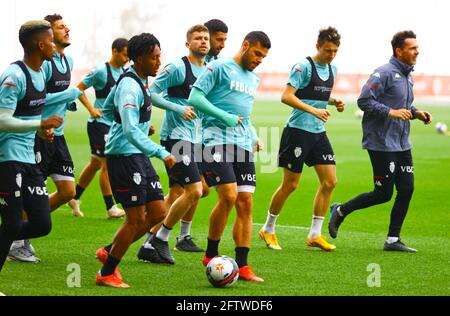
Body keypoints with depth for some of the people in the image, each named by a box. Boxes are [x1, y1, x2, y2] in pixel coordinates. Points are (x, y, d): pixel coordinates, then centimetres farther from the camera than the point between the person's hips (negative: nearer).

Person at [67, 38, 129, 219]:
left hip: (114, 125, 8)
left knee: (96, 164, 15)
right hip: (99, 123, -8)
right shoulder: (101, 71, -13)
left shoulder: (123, 72, 10)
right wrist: (91, 109, -17)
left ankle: (75, 198, 28)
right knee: (107, 164, -8)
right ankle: (110, 208, -2)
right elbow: (79, 88, -9)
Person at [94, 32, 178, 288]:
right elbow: (131, 131, -29)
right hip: (124, 156, -10)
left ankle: (109, 252, 20)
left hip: (138, 157, 10)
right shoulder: (130, 87, -19)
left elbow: (107, 110, 26)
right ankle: (106, 274, 7)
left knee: (158, 212, 8)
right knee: (137, 219, -6)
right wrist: (162, 153, -32)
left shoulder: (139, 82, 12)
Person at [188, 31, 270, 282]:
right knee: (229, 196, -19)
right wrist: (225, 117, -13)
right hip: (218, 138, -7)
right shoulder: (220, 68, -2)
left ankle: (242, 266, 2)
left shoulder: (254, 79, 22)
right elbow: (195, 97, -9)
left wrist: (254, 137, 15)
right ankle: (211, 255, -1)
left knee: (246, 203, -1)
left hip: (243, 145, 7)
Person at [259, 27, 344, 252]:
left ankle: (315, 235, 7)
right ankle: (268, 230, 16)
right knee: (290, 185, -2)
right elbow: (286, 96, -18)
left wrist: (334, 102, 6)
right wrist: (313, 110, -25)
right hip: (298, 130, -8)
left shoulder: (332, 70, 12)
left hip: (318, 132, 8)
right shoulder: (304, 67, -12)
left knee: (329, 182, -1)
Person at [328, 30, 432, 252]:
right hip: (381, 144, -9)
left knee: (406, 189, 3)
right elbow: (364, 100, -20)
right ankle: (340, 211, 15)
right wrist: (391, 112, -24)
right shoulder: (385, 73, -15)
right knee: (383, 193, -5)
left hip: (402, 144, 9)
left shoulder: (407, 76, 14)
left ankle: (393, 240, 11)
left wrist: (416, 113, 6)